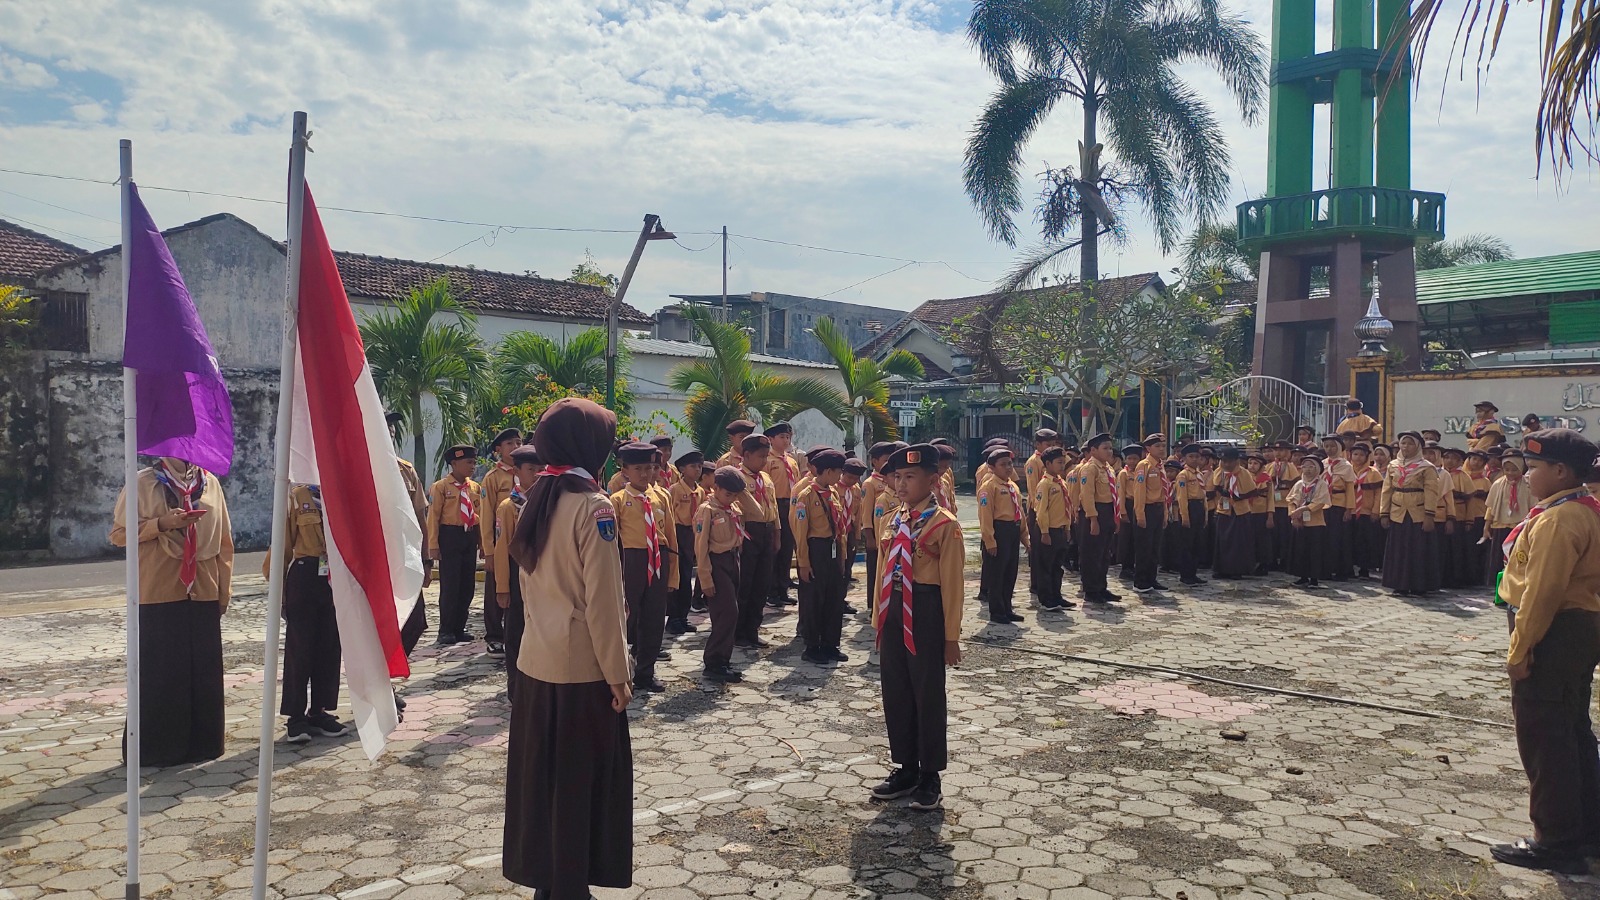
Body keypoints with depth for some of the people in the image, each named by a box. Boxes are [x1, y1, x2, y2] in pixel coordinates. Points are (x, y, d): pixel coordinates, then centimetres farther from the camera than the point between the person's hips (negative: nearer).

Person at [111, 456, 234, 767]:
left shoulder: (210, 483, 9)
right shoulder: (142, 483, -1)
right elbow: (119, 533, -1)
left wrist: (225, 588, 9)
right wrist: (161, 524, -16)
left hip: (203, 592, 3)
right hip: (158, 593, -3)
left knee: (204, 671, 6)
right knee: (159, 672, 1)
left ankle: (201, 743, 18)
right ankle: (155, 748, 13)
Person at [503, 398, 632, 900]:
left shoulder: (536, 501, 6)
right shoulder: (592, 506, -16)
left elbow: (530, 578, 12)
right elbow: (603, 601, -17)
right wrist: (618, 673, -11)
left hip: (536, 660, 7)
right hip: (582, 666, -7)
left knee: (540, 773, 15)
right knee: (581, 781, 5)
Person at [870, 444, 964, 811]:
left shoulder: (944, 525, -10)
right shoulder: (890, 521, 9)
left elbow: (952, 583, -9)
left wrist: (951, 636, -9)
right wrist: (878, 621, 13)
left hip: (926, 614, -6)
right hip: (893, 612, 6)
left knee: (928, 695, 5)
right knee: (895, 693, 13)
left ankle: (931, 776, 19)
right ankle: (906, 767, 28)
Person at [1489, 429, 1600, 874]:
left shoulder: (1557, 519, -21)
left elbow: (1542, 591, -25)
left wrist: (1519, 650, -20)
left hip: (1555, 636, -11)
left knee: (1543, 737, -2)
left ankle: (1556, 841, 6)